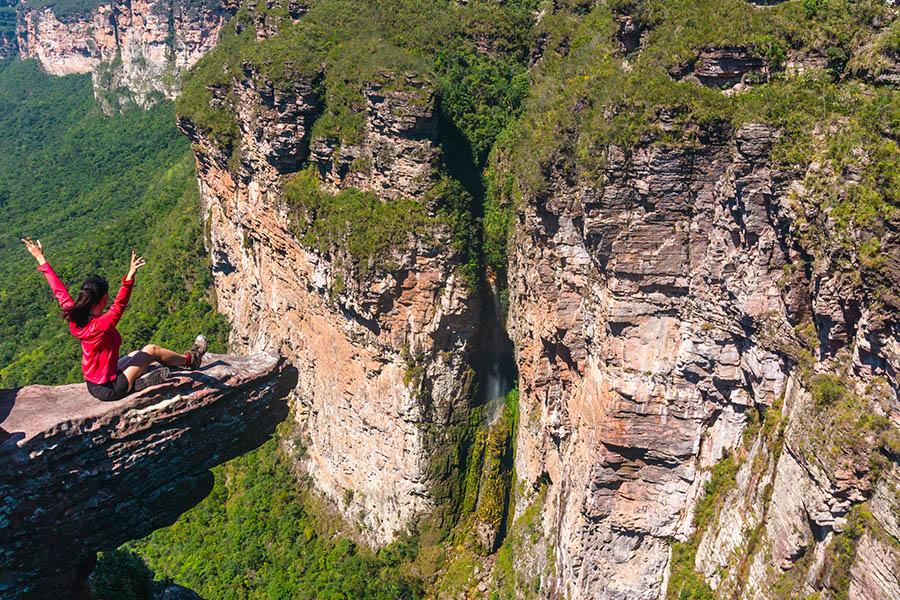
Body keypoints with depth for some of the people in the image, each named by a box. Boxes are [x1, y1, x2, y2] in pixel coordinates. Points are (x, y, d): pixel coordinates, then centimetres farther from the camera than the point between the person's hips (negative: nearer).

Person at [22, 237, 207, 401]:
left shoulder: (74, 319, -9)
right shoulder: (101, 325, -31)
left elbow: (59, 290, -1)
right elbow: (119, 305, -46)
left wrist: (40, 258, 6)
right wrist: (130, 277, -58)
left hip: (93, 385, 8)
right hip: (109, 390, -8)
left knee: (140, 354, 23)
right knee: (152, 350, 5)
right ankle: (190, 360, 25)